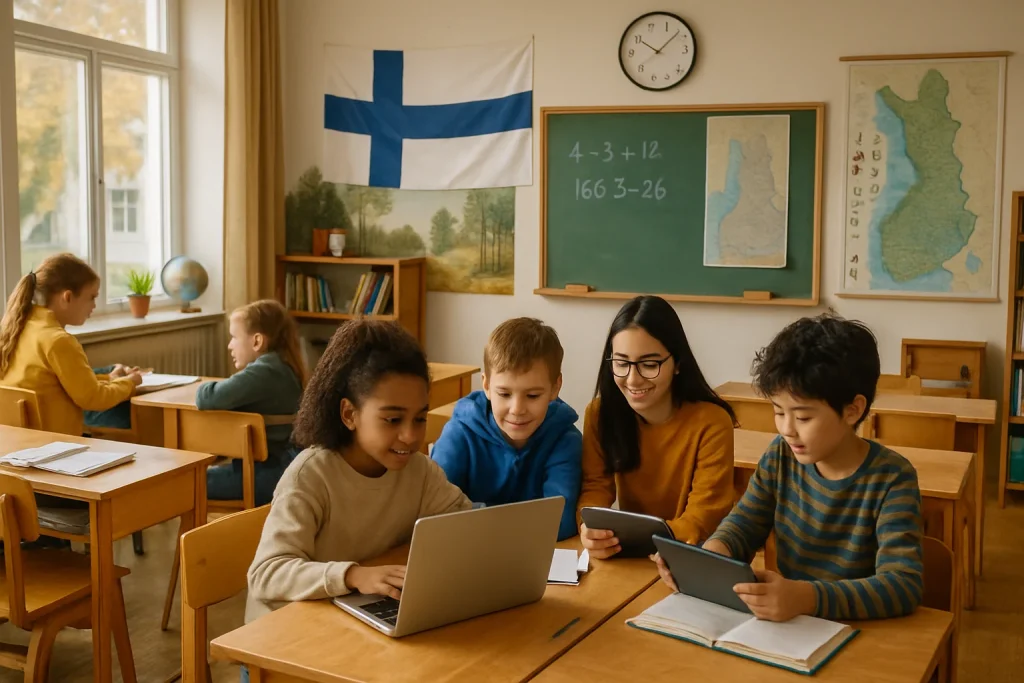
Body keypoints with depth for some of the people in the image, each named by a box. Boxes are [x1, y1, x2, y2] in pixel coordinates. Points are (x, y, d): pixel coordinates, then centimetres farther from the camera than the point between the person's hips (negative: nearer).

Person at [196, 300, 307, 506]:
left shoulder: (262, 372, -21)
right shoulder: (281, 367, 9)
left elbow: (208, 399, -28)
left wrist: (203, 388, -6)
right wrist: (214, 388, 3)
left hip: (267, 473, -10)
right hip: (282, 463, 10)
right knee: (210, 473, 31)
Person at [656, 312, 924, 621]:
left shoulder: (891, 478, -15)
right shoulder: (781, 455, -1)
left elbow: (904, 584, -23)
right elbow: (744, 524, 6)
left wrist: (807, 597, -38)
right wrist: (704, 558, -17)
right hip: (786, 624, 3)